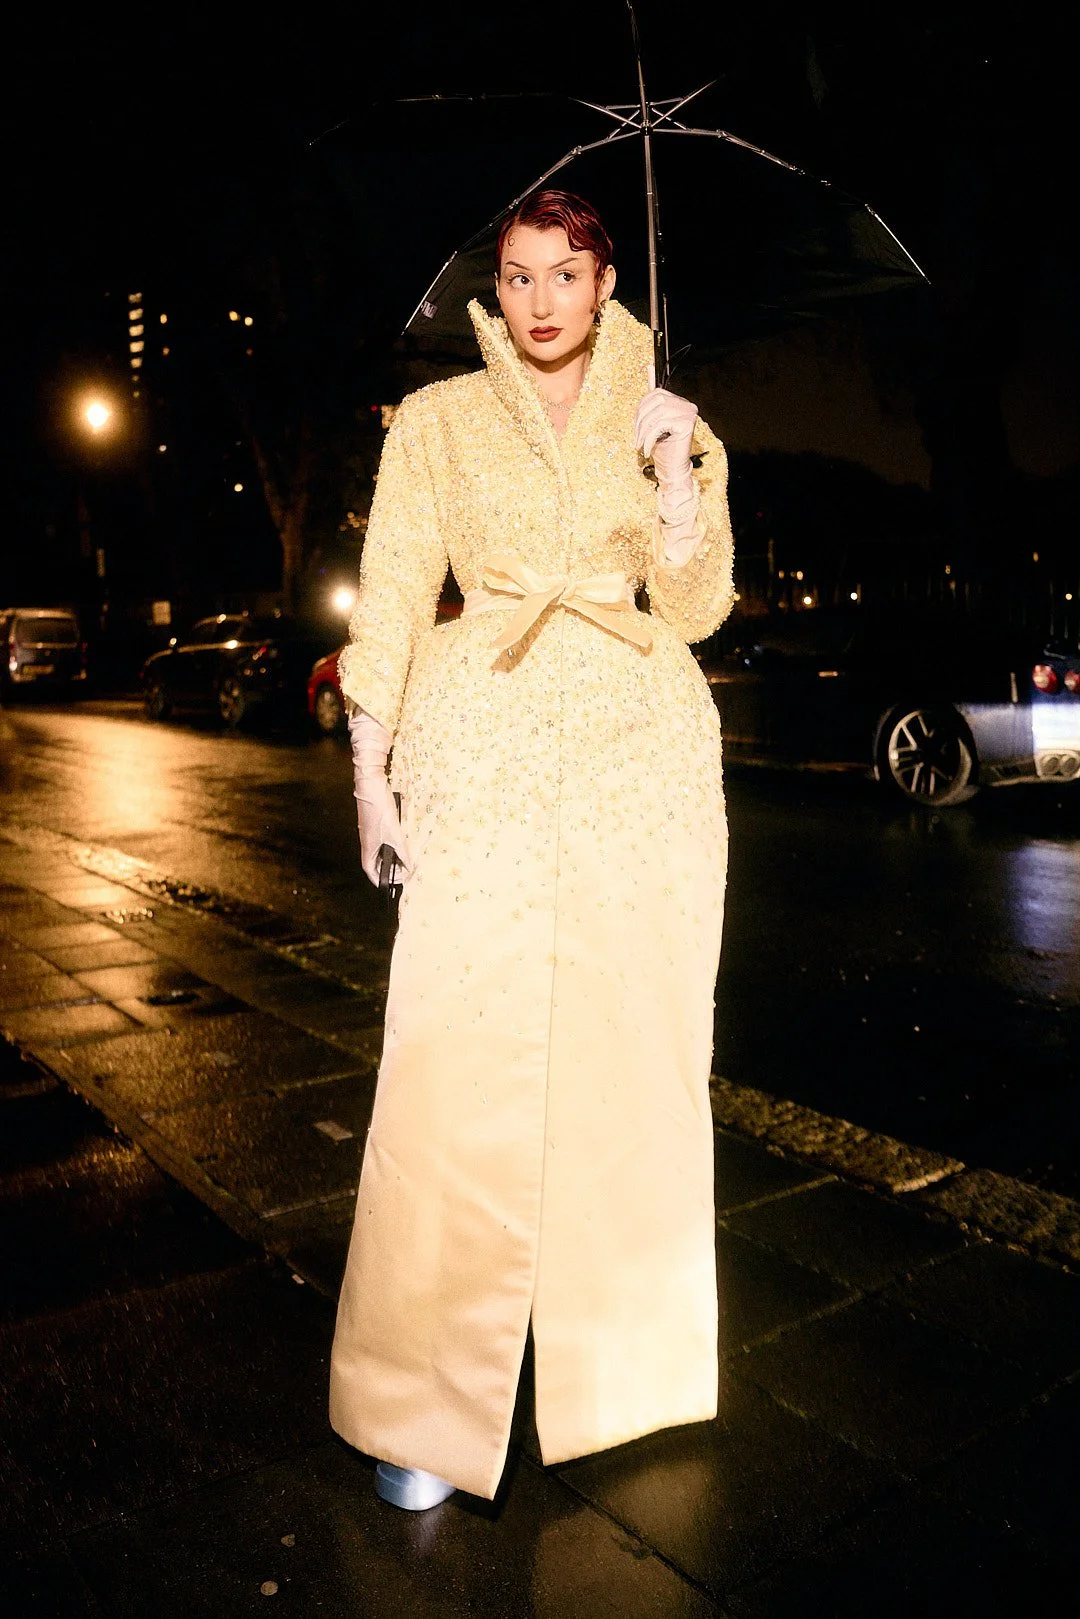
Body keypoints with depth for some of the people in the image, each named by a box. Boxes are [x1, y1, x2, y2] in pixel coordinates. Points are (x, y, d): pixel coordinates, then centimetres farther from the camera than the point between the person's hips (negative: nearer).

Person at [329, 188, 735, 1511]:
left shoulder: (666, 423, 15)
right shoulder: (437, 420, 11)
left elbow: (697, 610, 6)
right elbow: (390, 596, 6)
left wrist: (674, 470, -7)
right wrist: (371, 759, -1)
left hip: (643, 757, 2)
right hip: (483, 755, -2)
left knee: (636, 1056, 5)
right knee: (460, 1066, -7)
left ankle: (624, 1349, 24)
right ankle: (426, 1404, 8)